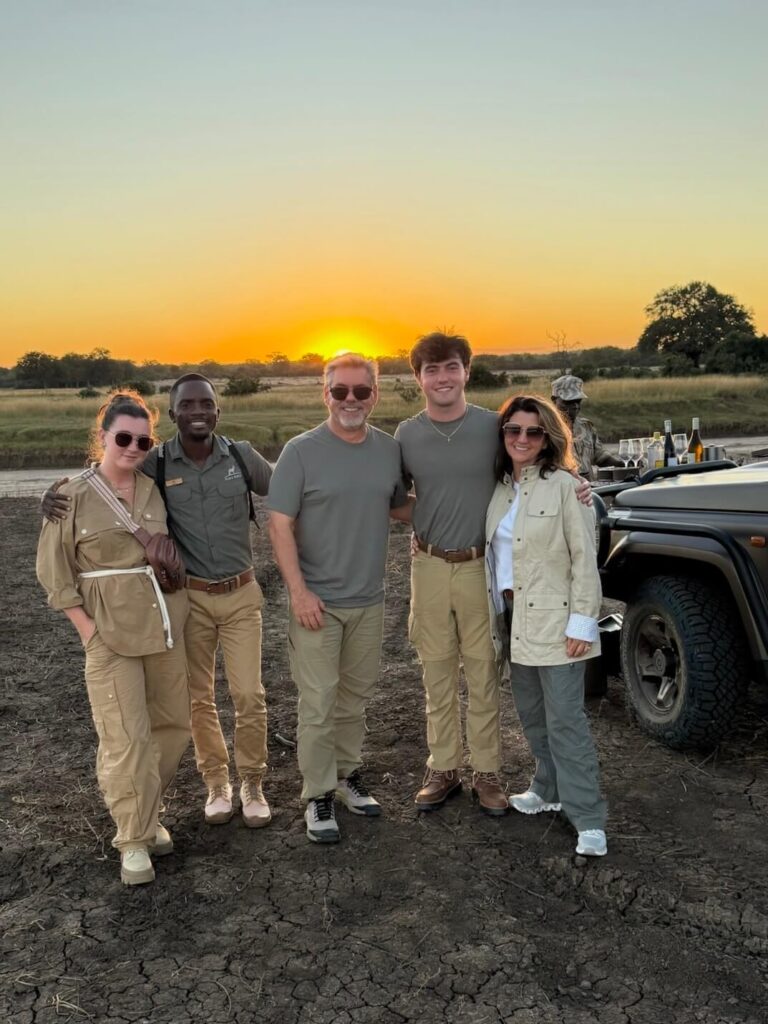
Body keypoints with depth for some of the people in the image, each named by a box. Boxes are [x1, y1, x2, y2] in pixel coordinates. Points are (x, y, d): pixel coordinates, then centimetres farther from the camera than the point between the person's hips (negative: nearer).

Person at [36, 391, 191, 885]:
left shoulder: (155, 490, 5)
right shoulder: (73, 497, -6)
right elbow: (53, 571, -3)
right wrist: (87, 628, -9)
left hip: (166, 624, 5)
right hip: (111, 632, -5)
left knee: (174, 723, 12)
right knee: (127, 737, -3)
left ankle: (145, 812, 34)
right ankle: (134, 840, 15)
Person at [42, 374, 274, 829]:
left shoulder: (241, 455, -7)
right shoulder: (156, 464, -9)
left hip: (241, 594, 0)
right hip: (189, 597, 0)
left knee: (249, 695, 3)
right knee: (199, 697, 12)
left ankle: (252, 783, 24)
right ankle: (217, 783, 32)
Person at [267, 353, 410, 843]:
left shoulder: (391, 449, 3)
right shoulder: (301, 451, -9)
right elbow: (281, 526, -10)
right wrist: (299, 591, -17)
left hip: (369, 601, 4)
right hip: (317, 601, -4)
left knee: (356, 696, 17)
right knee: (318, 703, 0)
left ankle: (348, 774, 34)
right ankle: (319, 795, 15)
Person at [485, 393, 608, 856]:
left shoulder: (563, 486, -10)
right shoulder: (500, 488, 8)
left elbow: (585, 559, -12)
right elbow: (494, 554, 11)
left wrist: (583, 623, -16)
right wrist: (497, 617, 9)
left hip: (554, 620, -6)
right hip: (513, 617, 7)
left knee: (565, 720, -5)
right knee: (532, 715, 16)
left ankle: (589, 821, 2)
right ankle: (549, 789, 33)